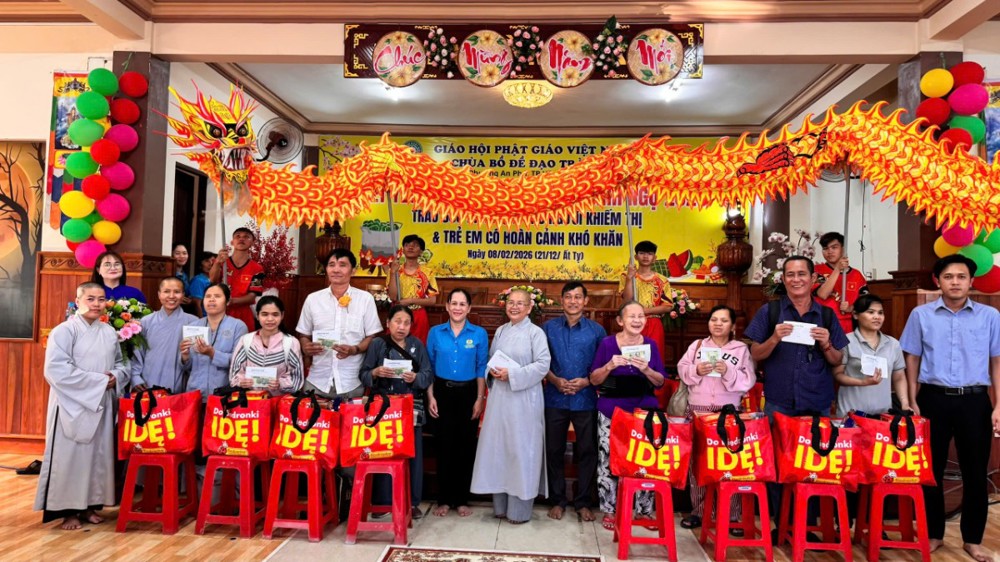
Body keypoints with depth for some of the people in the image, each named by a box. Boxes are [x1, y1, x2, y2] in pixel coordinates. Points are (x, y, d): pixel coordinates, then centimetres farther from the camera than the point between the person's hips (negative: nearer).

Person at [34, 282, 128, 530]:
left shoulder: (110, 333, 10)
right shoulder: (64, 331, -8)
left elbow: (120, 364, 16)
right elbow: (56, 369, -18)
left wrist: (116, 377, -8)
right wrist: (98, 380, -18)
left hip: (101, 405, 6)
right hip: (72, 405, -5)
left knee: (98, 454, 9)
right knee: (71, 455, 0)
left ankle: (89, 505, 19)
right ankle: (68, 510, 11)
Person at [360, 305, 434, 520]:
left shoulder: (417, 345, 6)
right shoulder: (377, 344, 2)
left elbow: (428, 375, 1)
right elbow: (364, 375, 0)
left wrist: (416, 377, -18)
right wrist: (376, 373, -19)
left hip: (412, 407, 1)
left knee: (412, 453, 4)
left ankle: (412, 502, 15)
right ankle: (383, 501, 14)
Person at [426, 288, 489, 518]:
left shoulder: (479, 334, -1)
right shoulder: (435, 332, 2)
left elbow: (481, 369, 1)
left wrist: (480, 399, -4)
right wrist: (430, 397, -2)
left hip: (468, 393, 0)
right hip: (443, 392, 0)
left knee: (466, 446, 6)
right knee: (444, 446, 6)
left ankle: (462, 499, 20)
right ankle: (444, 499, 19)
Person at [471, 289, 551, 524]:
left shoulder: (535, 332, -5)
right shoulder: (500, 331, 13)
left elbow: (543, 364, -13)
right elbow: (491, 358, 19)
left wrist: (512, 374, -17)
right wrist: (492, 371, -4)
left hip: (524, 399, -6)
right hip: (499, 396, 6)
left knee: (521, 450, 0)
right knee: (497, 447, 8)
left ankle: (520, 509, 12)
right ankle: (500, 506, 22)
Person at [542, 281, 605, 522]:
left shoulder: (597, 330, 1)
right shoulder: (549, 328, 4)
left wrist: (587, 381, -12)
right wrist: (555, 380, -10)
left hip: (586, 400, -1)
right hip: (555, 399, 1)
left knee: (587, 451, 5)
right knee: (554, 450, 8)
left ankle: (583, 502, 20)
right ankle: (558, 500, 23)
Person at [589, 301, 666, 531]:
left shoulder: (651, 344, 5)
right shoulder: (607, 343, -3)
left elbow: (660, 382, 5)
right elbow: (594, 380, -1)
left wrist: (647, 370, -14)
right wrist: (610, 366, -18)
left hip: (645, 411, 2)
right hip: (611, 412, -2)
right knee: (608, 461, -1)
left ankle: (645, 510, 20)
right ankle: (609, 511, 14)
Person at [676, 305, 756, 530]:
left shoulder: (742, 349, 5)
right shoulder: (697, 345, 10)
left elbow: (749, 380, -3)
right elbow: (682, 369, 4)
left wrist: (729, 372, -18)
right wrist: (696, 370, -15)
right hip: (698, 409, 2)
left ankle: (732, 514, 9)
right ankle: (698, 510, 16)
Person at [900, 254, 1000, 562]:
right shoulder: (921, 315, 1)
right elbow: (912, 360, 5)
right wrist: (912, 402, 0)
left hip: (975, 400, 1)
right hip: (934, 399, 0)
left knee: (975, 471, 9)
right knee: (931, 469, 8)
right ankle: (933, 534, 23)